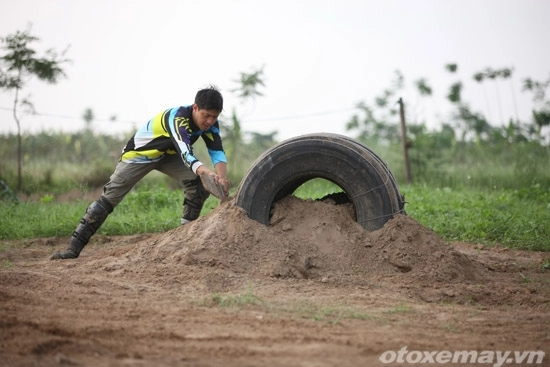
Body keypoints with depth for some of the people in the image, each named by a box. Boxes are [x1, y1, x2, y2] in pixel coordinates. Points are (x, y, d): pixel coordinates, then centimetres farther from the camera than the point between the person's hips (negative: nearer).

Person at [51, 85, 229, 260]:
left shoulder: (210, 122, -17)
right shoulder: (178, 118, -37)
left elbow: (217, 152, -20)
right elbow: (185, 153, -51)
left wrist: (222, 178, -41)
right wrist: (207, 171, -69)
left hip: (167, 155, 6)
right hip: (139, 154, -6)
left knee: (199, 182, -17)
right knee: (109, 198, -11)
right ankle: (73, 248, -8)